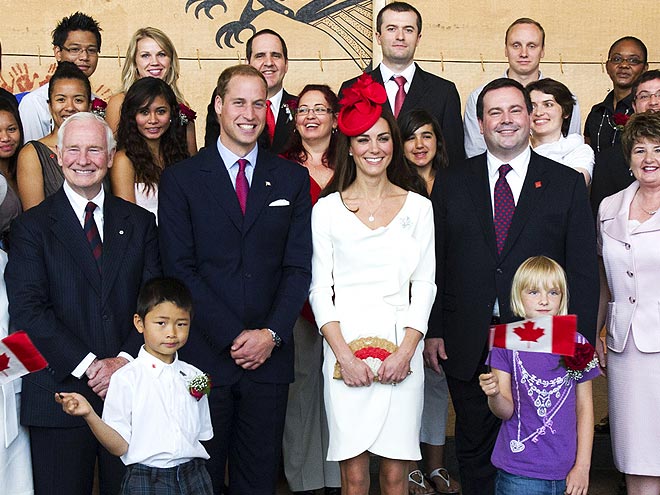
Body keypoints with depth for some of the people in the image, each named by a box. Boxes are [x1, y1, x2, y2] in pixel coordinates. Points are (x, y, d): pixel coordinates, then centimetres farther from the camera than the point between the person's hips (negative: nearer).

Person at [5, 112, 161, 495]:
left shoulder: (140, 223, 9)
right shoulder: (31, 227, 1)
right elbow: (27, 309, -9)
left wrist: (125, 360, -12)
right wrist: (88, 365, -16)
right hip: (60, 398, -2)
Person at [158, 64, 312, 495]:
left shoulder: (292, 178, 8)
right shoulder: (181, 178, 1)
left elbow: (299, 266, 4)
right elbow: (180, 268, -5)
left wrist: (271, 333, -9)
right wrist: (232, 336, -12)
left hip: (269, 354, 2)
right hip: (204, 355, -2)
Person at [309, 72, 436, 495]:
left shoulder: (418, 207, 9)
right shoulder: (327, 209, 6)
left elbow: (424, 286, 7)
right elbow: (320, 288, 4)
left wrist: (406, 351, -6)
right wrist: (344, 355, -8)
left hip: (402, 350, 1)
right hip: (345, 348, 0)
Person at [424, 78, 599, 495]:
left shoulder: (567, 183, 1)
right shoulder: (454, 184, 5)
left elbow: (584, 270, -1)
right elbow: (436, 263, 5)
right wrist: (434, 330, 0)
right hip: (469, 347, 1)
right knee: (474, 452, 13)